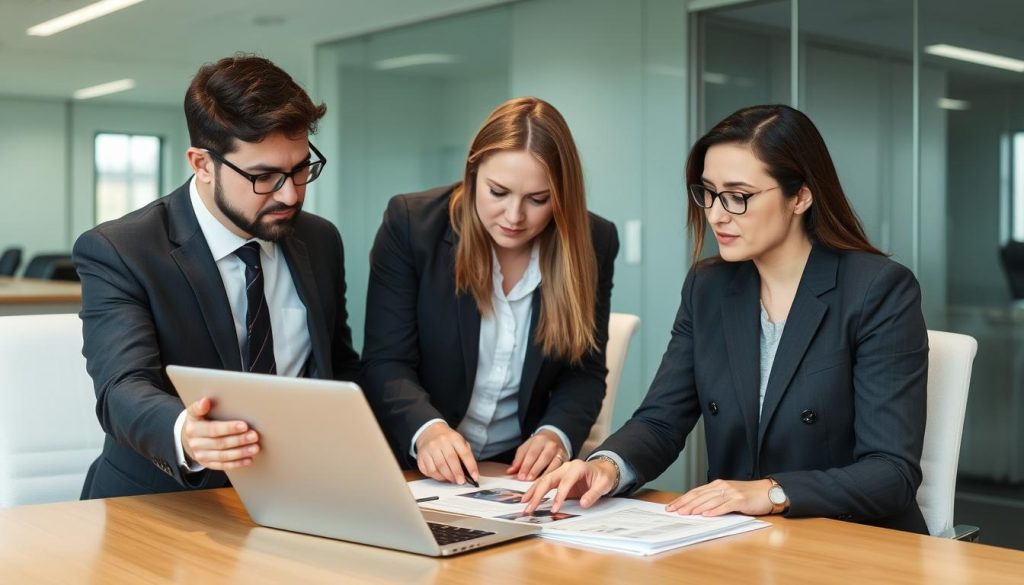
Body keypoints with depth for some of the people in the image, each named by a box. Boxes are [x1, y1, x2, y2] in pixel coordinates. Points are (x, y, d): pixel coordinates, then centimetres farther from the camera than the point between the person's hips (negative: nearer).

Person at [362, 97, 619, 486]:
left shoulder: (594, 243, -4)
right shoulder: (410, 224, -10)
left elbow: (587, 371, 3)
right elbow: (385, 363, -10)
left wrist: (557, 434, -16)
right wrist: (426, 429, -28)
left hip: (525, 469, 2)